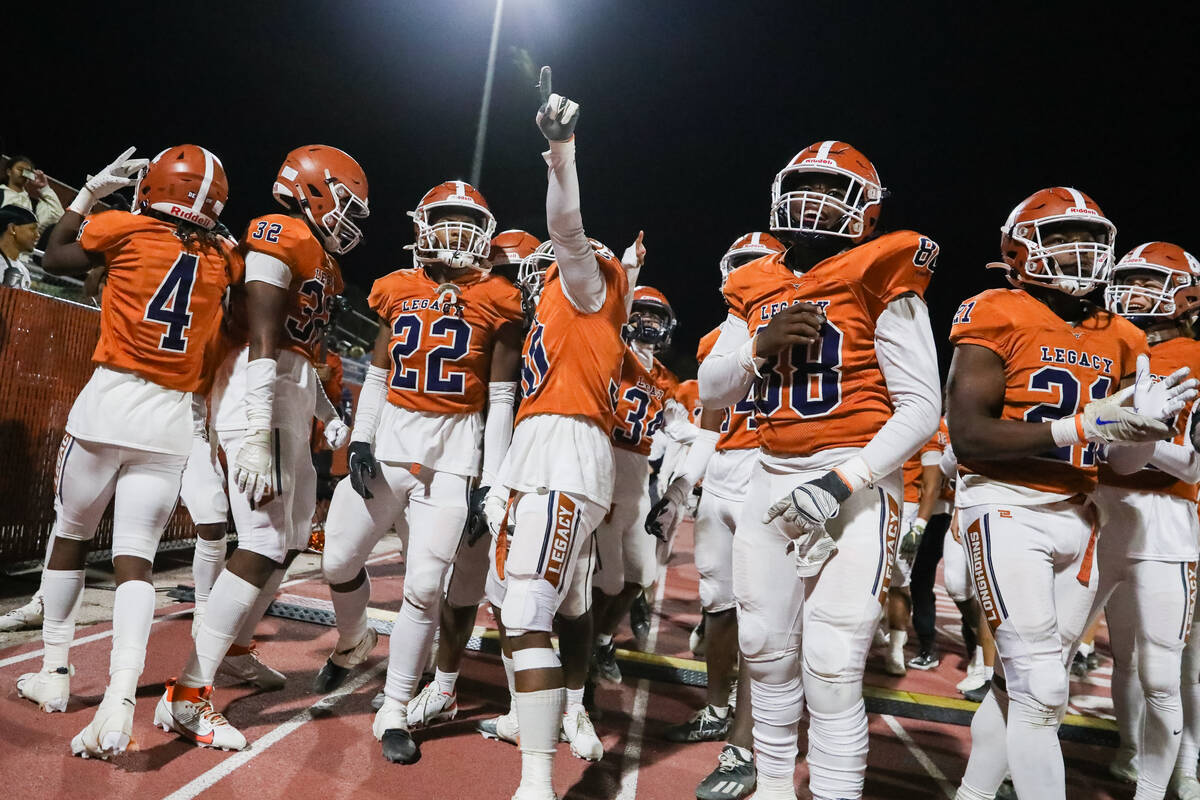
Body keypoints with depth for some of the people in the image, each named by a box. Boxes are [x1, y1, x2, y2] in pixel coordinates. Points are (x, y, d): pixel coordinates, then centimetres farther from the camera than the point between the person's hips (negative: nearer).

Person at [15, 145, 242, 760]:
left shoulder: (126, 230, -1)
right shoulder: (223, 263, 5)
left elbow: (55, 258, 16)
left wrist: (91, 191, 23)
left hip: (108, 406, -1)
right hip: (171, 421, 2)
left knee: (71, 535, 19)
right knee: (136, 558, 4)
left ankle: (55, 673, 29)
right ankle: (121, 692, -13)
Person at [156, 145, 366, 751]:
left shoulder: (323, 262, 20)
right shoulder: (281, 240, -9)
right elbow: (263, 346, -19)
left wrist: (328, 415, 26)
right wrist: (257, 436, -25)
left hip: (290, 391, 10)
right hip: (260, 391, -10)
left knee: (292, 537, 18)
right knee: (265, 544, -12)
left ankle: (236, 647, 37)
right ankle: (185, 697, -5)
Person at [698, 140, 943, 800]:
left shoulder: (879, 282, -4)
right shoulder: (755, 290, 11)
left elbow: (921, 407, -9)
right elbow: (710, 393, 10)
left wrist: (843, 483, -19)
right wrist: (758, 345, -8)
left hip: (855, 484, -5)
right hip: (772, 477, 6)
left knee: (832, 669, -8)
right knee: (766, 648, 13)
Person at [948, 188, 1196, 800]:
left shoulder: (1117, 340, 12)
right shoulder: (998, 318, -8)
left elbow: (1122, 462, 13)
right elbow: (967, 434, -17)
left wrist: (1144, 422, -8)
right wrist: (1083, 427, -19)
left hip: (1076, 515, 7)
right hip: (1007, 507, -7)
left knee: (1025, 682, 14)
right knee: (1041, 688, -9)